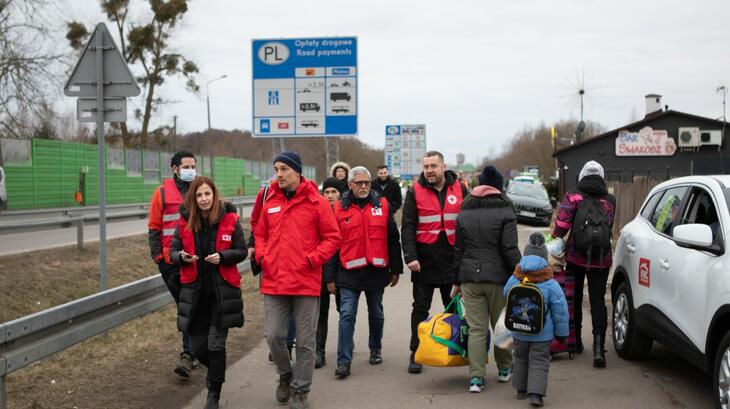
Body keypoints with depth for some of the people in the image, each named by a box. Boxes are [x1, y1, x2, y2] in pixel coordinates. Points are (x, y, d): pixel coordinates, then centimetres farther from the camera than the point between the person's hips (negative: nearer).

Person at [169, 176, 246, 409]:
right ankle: (216, 372, 39)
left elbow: (241, 251, -2)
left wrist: (222, 256, -20)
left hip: (222, 291, -3)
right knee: (197, 346, 7)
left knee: (216, 344, -5)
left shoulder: (229, 219, -5)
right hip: (195, 291, 3)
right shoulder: (185, 222, 2)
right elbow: (173, 251, 7)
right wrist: (181, 257, -16)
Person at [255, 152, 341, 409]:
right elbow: (260, 233, 19)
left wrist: (313, 260, -11)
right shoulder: (270, 201, 8)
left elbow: (332, 237, -1)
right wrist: (262, 257, 2)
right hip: (274, 282, 3)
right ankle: (285, 375, 30)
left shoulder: (316, 202, -4)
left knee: (305, 340, 4)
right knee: (274, 335, 2)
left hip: (306, 282, -3)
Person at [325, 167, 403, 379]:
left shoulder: (382, 205, 4)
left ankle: (375, 349, 36)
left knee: (376, 314, 15)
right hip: (349, 272, -2)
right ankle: (344, 361, -9)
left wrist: (395, 269, 8)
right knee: (347, 315, -9)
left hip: (376, 270, 2)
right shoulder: (339, 209, 1)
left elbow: (393, 239, 8)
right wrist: (331, 276, -1)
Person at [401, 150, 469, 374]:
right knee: (420, 309, 4)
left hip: (453, 260, 2)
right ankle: (416, 354, 10)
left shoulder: (459, 189, 4)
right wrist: (410, 256, -16)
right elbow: (408, 227, -5)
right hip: (424, 261, -2)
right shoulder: (415, 192, -1)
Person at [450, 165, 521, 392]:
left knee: (476, 329, 3)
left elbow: (458, 250, 10)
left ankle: (476, 377, -3)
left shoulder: (464, 213, 7)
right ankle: (504, 369, 29)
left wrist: (457, 281, 16)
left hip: (470, 277, 3)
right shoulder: (505, 212, -6)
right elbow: (510, 250, -12)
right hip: (498, 278, -2)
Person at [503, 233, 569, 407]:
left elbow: (506, 295, 12)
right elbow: (560, 311, -6)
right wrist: (561, 333, 4)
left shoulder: (514, 281, -7)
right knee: (539, 362, 2)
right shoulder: (550, 285, -13)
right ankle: (535, 393, -9)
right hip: (542, 334, -3)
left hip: (519, 332, 3)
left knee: (520, 359, 20)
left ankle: (521, 389, 28)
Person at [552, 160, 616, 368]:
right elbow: (609, 226, 7)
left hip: (576, 257, -1)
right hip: (601, 259, 1)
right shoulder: (610, 200, 3)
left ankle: (575, 341, 24)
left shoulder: (573, 197, -6)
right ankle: (599, 346, -13)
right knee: (598, 300, 1)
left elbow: (562, 223, -17)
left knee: (575, 298, 15)